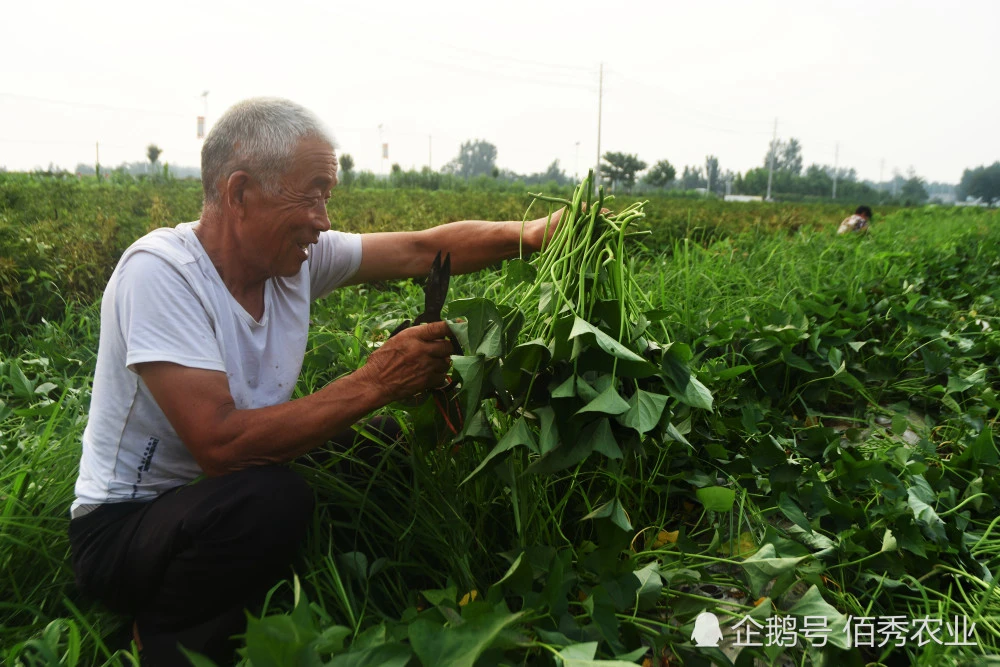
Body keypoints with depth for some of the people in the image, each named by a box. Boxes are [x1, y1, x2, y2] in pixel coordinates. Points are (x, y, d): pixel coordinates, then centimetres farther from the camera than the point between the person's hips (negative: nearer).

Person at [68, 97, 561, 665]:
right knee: (271, 498, -36)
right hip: (123, 528, -7)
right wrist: (373, 384, -29)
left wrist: (533, 235, -11)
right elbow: (220, 444, -33)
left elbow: (425, 249, 0)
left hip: (225, 501, 7)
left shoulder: (298, 258, -5)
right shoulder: (160, 271, -25)